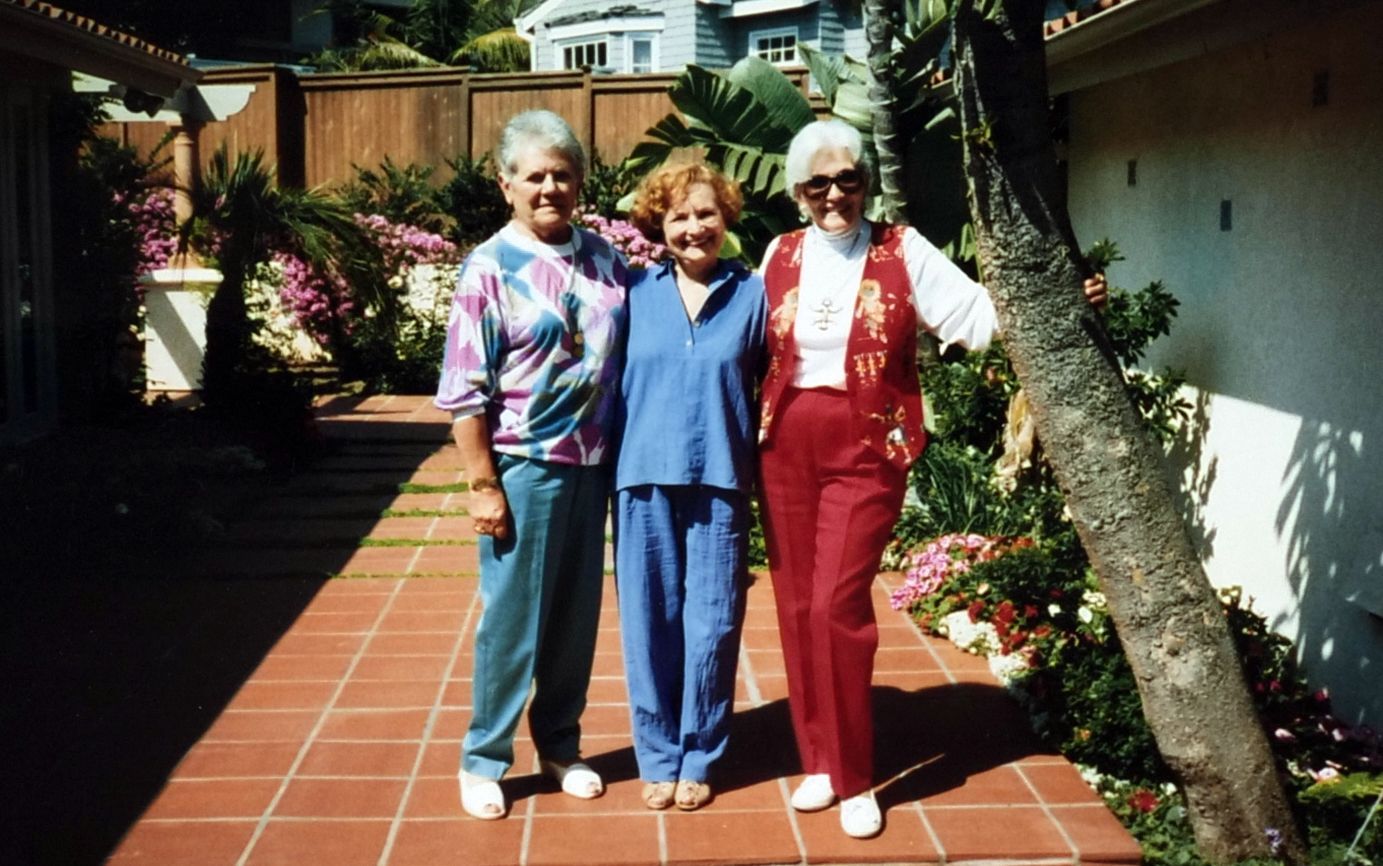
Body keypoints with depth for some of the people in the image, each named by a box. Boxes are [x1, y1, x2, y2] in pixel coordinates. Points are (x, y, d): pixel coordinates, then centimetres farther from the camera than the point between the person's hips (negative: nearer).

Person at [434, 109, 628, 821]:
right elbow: (464, 391, -9)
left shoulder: (603, 259, 5)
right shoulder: (490, 268, -8)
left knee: (578, 614, 14)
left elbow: (627, 361, 10)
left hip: (592, 466, 5)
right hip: (524, 468, -4)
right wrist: (482, 484, -11)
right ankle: (483, 759, 21)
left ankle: (560, 746, 31)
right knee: (511, 618, 5)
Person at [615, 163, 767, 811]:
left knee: (712, 623, 4)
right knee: (650, 621, 6)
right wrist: (612, 466, 3)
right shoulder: (634, 292, 5)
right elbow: (611, 381, 8)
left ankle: (698, 758, 20)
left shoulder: (752, 294, 4)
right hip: (645, 476, 1)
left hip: (720, 481, -1)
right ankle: (658, 757, 21)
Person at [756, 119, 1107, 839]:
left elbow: (975, 313, -7)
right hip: (786, 444, 4)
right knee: (797, 604, 5)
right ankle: (818, 760, 20)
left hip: (866, 447, -3)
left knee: (838, 602, -11)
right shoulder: (780, 256, 9)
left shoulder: (901, 251, 0)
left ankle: (855, 779, 4)